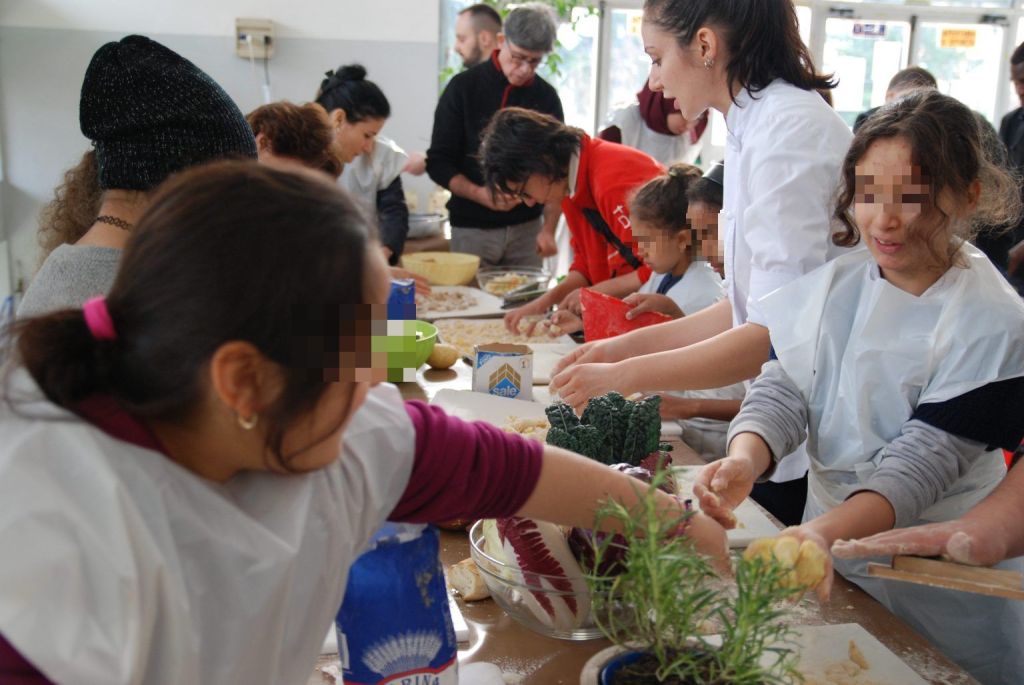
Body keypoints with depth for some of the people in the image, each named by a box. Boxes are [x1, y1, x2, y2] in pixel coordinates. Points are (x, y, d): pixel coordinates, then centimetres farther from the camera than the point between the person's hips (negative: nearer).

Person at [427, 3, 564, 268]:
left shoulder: (546, 98, 3)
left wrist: (549, 228, -6)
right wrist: (481, 194, -18)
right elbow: (438, 162, -2)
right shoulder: (463, 87, -2)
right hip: (471, 228, -1)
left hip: (527, 228, 2)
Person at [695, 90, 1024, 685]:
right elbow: (784, 389, -5)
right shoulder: (834, 283, -2)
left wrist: (829, 530, -39)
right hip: (829, 540, 5)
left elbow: (926, 457, -22)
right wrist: (743, 462, -26)